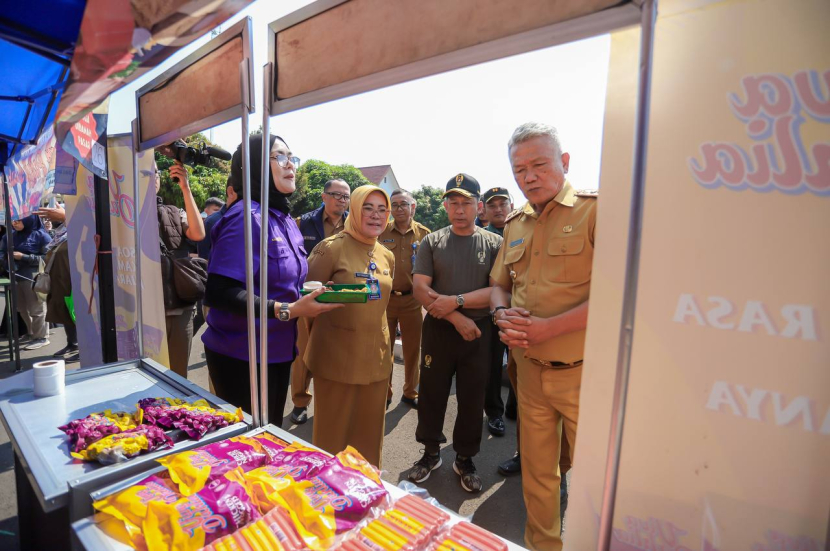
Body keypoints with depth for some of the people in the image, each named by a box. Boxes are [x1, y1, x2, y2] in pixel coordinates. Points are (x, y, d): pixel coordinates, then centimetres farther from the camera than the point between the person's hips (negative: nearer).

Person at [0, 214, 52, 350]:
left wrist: (24, 257, -17)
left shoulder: (40, 235, -8)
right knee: (22, 308, 16)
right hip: (16, 276, 7)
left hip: (34, 277, -7)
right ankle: (32, 333, 32)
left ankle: (41, 337, 12)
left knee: (36, 308, 2)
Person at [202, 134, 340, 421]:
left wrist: (307, 298, 1)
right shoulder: (245, 216, -18)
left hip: (278, 351, 8)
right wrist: (287, 310, -27)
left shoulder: (285, 220, 9)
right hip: (241, 356, -8)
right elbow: (218, 292, -26)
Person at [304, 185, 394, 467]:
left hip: (376, 357, 6)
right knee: (333, 431, 10)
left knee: (370, 431, 18)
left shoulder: (387, 256, 9)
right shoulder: (332, 247, -10)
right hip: (338, 355, -5)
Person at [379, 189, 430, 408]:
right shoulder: (380, 232, 0)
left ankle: (410, 392, 30)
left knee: (413, 349, 11)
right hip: (384, 298, 0)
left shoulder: (424, 234, 2)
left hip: (412, 299, 1)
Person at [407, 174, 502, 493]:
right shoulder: (432, 242, 2)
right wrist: (457, 318, -16)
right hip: (438, 330, 1)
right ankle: (431, 453, 34)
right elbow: (421, 289, -7)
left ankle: (465, 459, 33)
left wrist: (456, 301, -18)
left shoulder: (494, 244, 0)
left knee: (472, 400, 11)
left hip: (478, 333, 0)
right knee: (432, 394, 12)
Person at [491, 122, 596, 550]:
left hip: (582, 371, -5)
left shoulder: (595, 210, -9)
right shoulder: (515, 225, 11)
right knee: (536, 471, 19)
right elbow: (500, 285, 18)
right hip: (530, 369, 6)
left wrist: (546, 328, -22)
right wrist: (503, 314, -4)